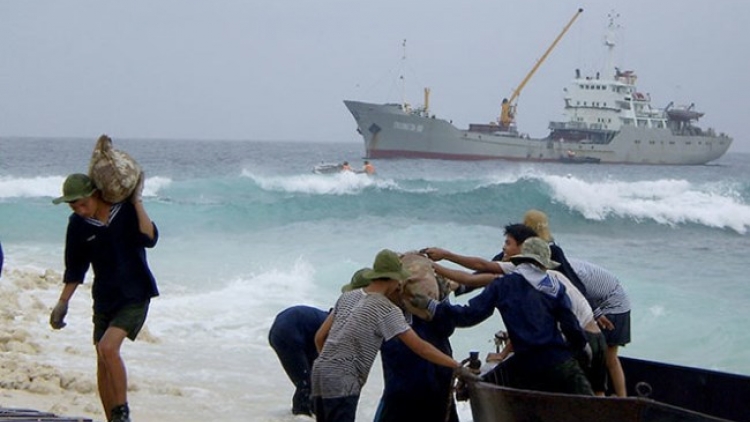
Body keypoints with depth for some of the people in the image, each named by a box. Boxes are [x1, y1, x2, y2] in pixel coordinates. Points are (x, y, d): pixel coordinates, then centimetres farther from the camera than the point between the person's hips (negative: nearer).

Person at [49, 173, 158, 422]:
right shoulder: (78, 225, 0)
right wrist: (62, 303, 8)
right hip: (104, 298, 5)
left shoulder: (126, 210, -9)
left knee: (108, 347, -22)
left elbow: (150, 239, -24)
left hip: (135, 296, -5)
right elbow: (74, 270, 10)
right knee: (102, 361, 4)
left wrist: (137, 201, -22)